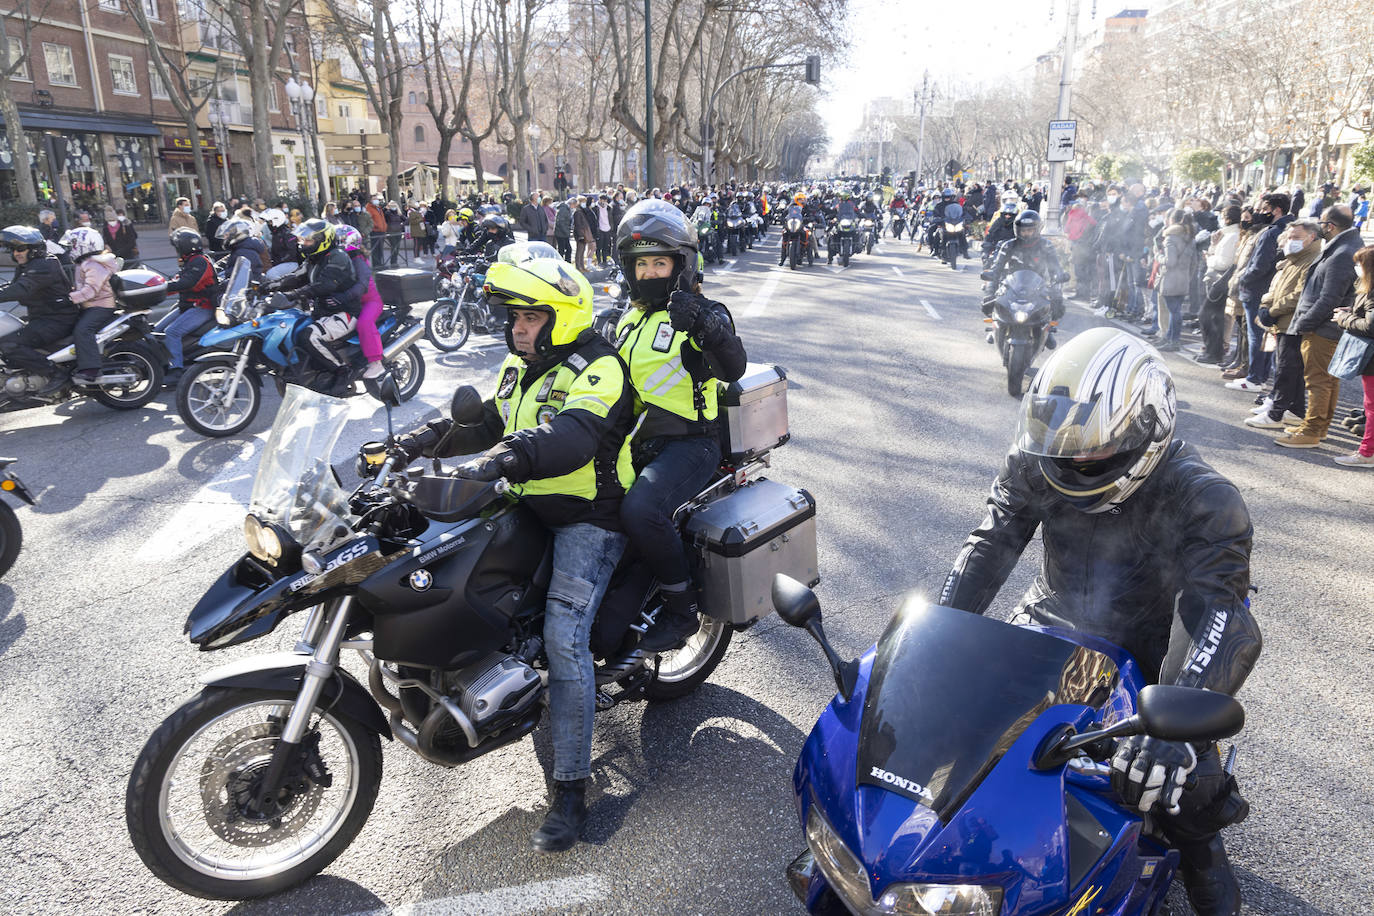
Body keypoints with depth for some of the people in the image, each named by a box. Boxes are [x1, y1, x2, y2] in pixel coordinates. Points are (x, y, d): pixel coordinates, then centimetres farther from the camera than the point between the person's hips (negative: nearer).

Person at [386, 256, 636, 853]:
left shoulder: (597, 369, -15)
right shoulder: (520, 368, 15)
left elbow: (572, 435, -33)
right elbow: (485, 422, 19)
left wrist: (503, 459, -48)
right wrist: (419, 441, 5)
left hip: (587, 518, -9)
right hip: (529, 509, 9)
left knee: (563, 637, -21)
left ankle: (570, 788, -14)